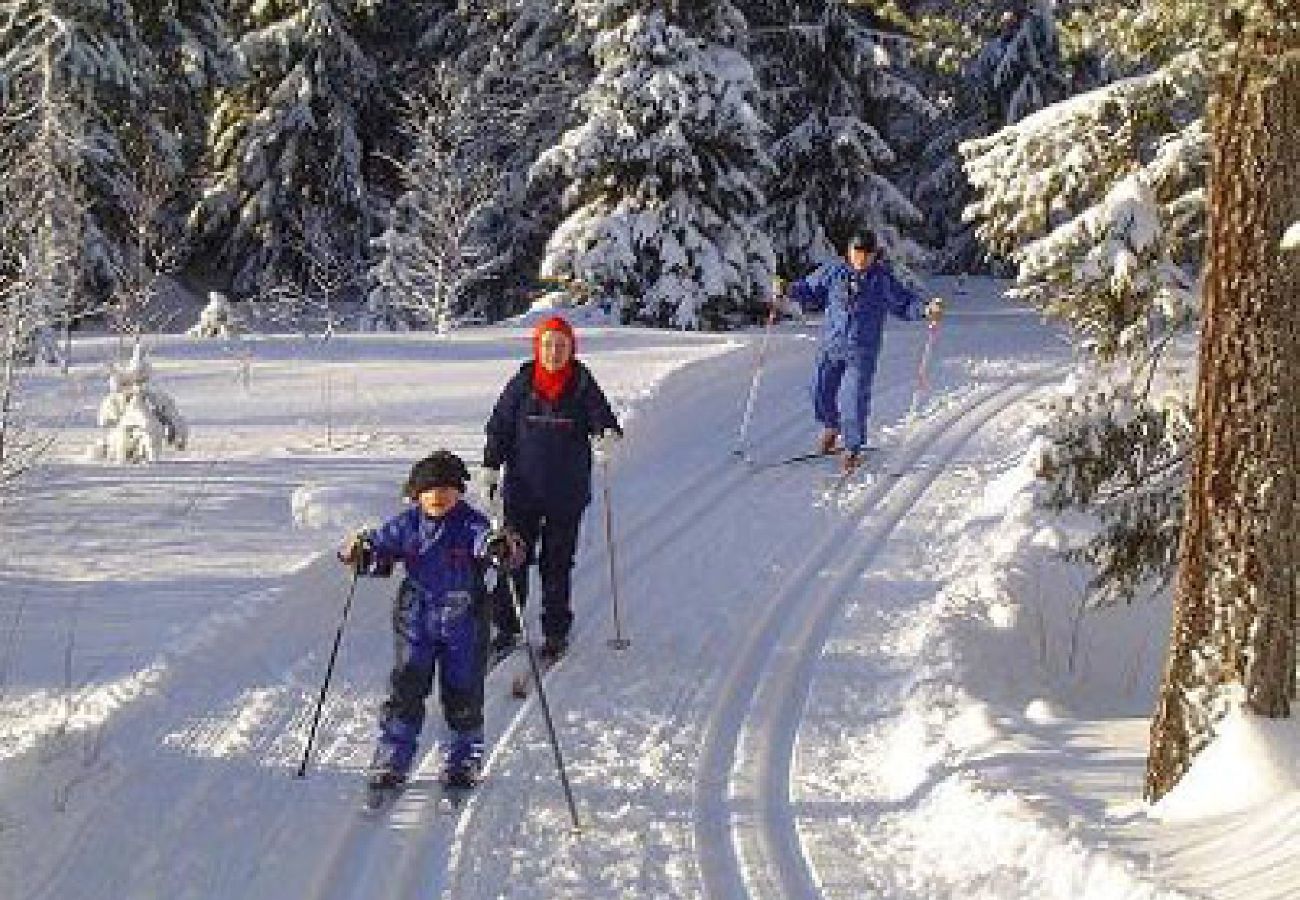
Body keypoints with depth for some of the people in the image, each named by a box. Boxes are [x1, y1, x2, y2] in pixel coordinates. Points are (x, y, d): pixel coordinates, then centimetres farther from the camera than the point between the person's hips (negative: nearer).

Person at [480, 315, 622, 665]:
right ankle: (507, 627, 17)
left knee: (557, 563, 6)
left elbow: (601, 416, -7)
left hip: (567, 491, -1)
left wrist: (608, 434, -29)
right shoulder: (522, 384, -1)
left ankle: (556, 633, 17)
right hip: (522, 488, 1)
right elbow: (499, 426, 6)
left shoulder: (583, 385, -2)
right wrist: (491, 467, 2)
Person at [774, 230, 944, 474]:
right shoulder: (832, 271, 1)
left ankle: (853, 449, 10)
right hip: (830, 346, 3)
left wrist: (926, 310, -13)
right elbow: (809, 291, 10)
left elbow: (904, 303, 4)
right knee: (821, 392, 8)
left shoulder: (883, 280, -2)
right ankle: (831, 426, 41)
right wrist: (787, 293, -7)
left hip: (862, 351, -2)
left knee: (857, 398, -6)